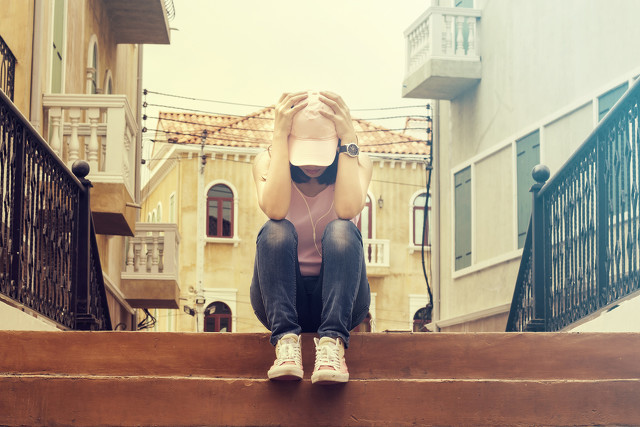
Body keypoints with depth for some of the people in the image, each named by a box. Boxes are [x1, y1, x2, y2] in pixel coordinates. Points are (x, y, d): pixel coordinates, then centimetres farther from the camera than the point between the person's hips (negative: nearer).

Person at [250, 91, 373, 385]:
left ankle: (332, 341, -40)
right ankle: (285, 340, -38)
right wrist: (279, 136, -24)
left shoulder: (356, 163, -3)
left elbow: (348, 210, -25)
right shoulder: (268, 162, -3)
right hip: (282, 299, 0)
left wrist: (349, 139, -22)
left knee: (340, 231, -29)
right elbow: (274, 209, -26)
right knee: (276, 231, -28)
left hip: (341, 299, 0)